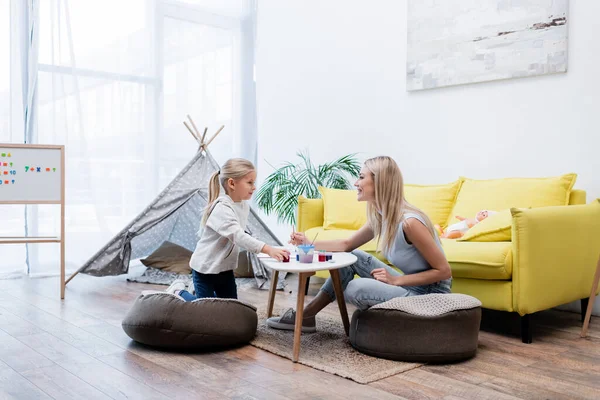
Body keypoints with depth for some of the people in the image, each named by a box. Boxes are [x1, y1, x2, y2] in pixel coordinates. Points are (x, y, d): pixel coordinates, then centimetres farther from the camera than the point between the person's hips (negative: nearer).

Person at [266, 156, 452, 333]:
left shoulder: (409, 222, -27)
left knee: (356, 288, -25)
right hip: (412, 286, 8)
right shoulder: (379, 216, -1)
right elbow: (346, 245, 10)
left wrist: (396, 280, -23)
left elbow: (444, 271, -22)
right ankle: (304, 316, 10)